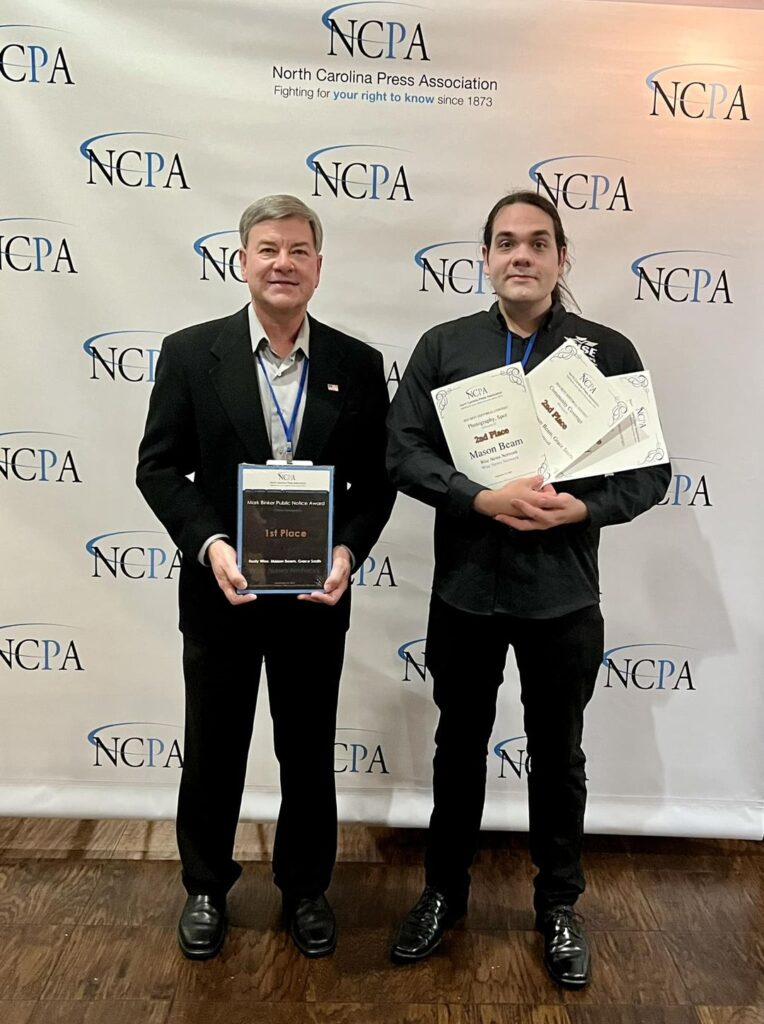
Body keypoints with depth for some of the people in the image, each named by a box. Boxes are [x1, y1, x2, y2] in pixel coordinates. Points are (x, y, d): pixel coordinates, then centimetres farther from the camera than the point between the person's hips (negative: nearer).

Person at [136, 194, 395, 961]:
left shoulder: (357, 364, -1)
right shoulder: (190, 352, -4)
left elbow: (376, 478, 1)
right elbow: (158, 466, -4)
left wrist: (347, 551, -15)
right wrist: (209, 544, -18)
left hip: (316, 595, 1)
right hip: (220, 591, 0)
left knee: (309, 755, 16)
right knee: (212, 752, 16)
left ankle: (304, 890, 40)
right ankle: (206, 889, 40)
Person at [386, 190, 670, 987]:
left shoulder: (608, 352, -1)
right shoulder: (443, 347, 1)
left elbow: (650, 469, -2)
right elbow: (403, 451, -7)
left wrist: (581, 509, -20)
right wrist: (483, 499, -21)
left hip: (562, 594, 0)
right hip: (465, 589, 1)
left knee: (558, 755, 15)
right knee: (459, 746, 17)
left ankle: (558, 905, 37)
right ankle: (444, 891, 38)